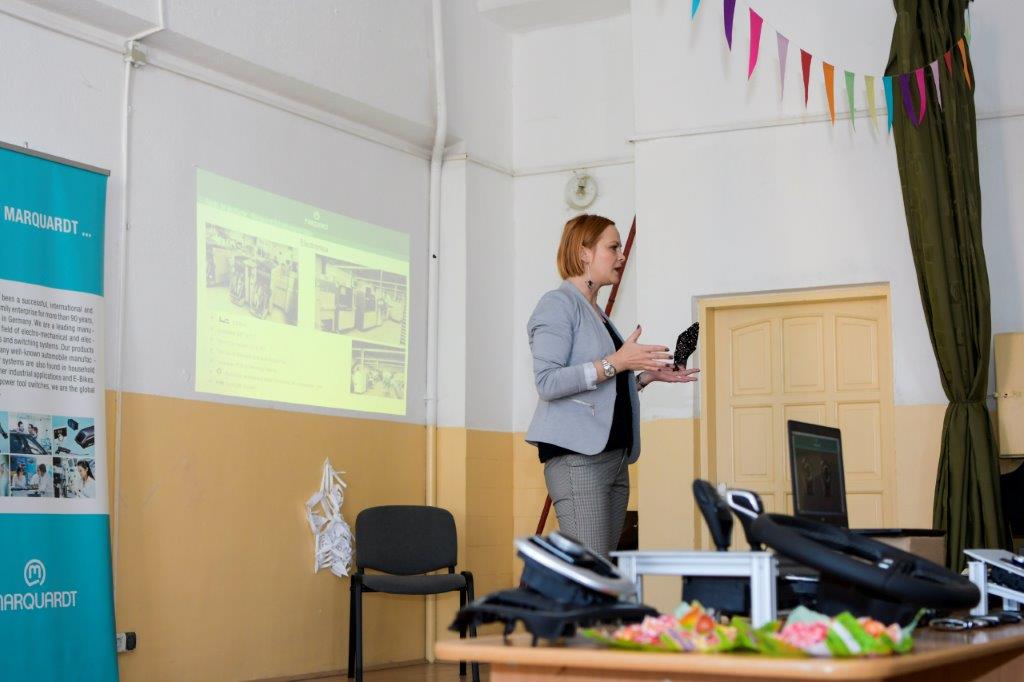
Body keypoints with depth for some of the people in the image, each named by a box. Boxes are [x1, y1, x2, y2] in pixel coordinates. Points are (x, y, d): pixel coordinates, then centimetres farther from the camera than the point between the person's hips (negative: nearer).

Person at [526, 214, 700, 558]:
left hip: (615, 456, 9)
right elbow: (547, 382, -17)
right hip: (577, 456, -9)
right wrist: (616, 362, -19)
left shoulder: (598, 313, 21)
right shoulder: (558, 304, -5)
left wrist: (649, 375, 15)